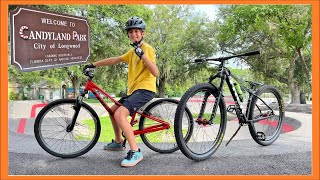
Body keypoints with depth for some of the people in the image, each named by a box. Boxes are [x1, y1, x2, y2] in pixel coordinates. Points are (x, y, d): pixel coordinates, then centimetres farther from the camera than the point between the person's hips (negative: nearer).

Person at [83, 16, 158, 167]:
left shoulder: (147, 48, -8)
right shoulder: (132, 52, 18)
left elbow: (155, 72, -19)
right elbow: (114, 60, 21)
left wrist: (142, 54, -26)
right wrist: (94, 65, 19)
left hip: (145, 89, -10)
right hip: (134, 89, 10)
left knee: (120, 114, -26)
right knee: (112, 110, 20)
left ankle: (135, 152, -20)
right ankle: (118, 142, 36)